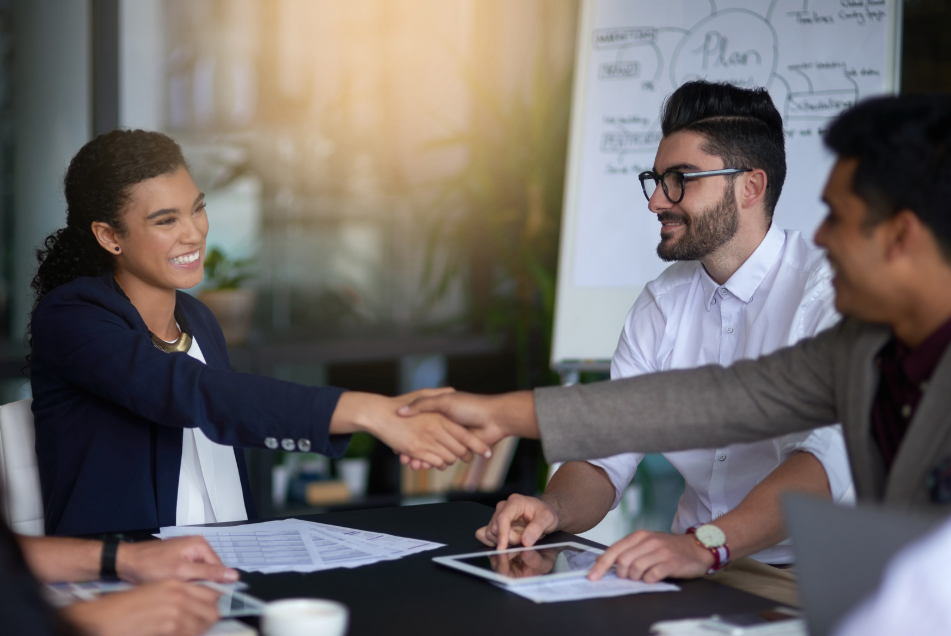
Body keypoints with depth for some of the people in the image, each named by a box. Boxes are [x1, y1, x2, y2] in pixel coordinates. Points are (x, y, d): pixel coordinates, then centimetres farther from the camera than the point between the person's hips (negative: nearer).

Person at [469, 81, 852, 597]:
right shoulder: (662, 303, 11)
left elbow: (832, 457, -27)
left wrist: (703, 545, -41)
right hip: (697, 574, 6)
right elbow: (605, 457, 7)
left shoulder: (831, 292, -11)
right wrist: (552, 509, -17)